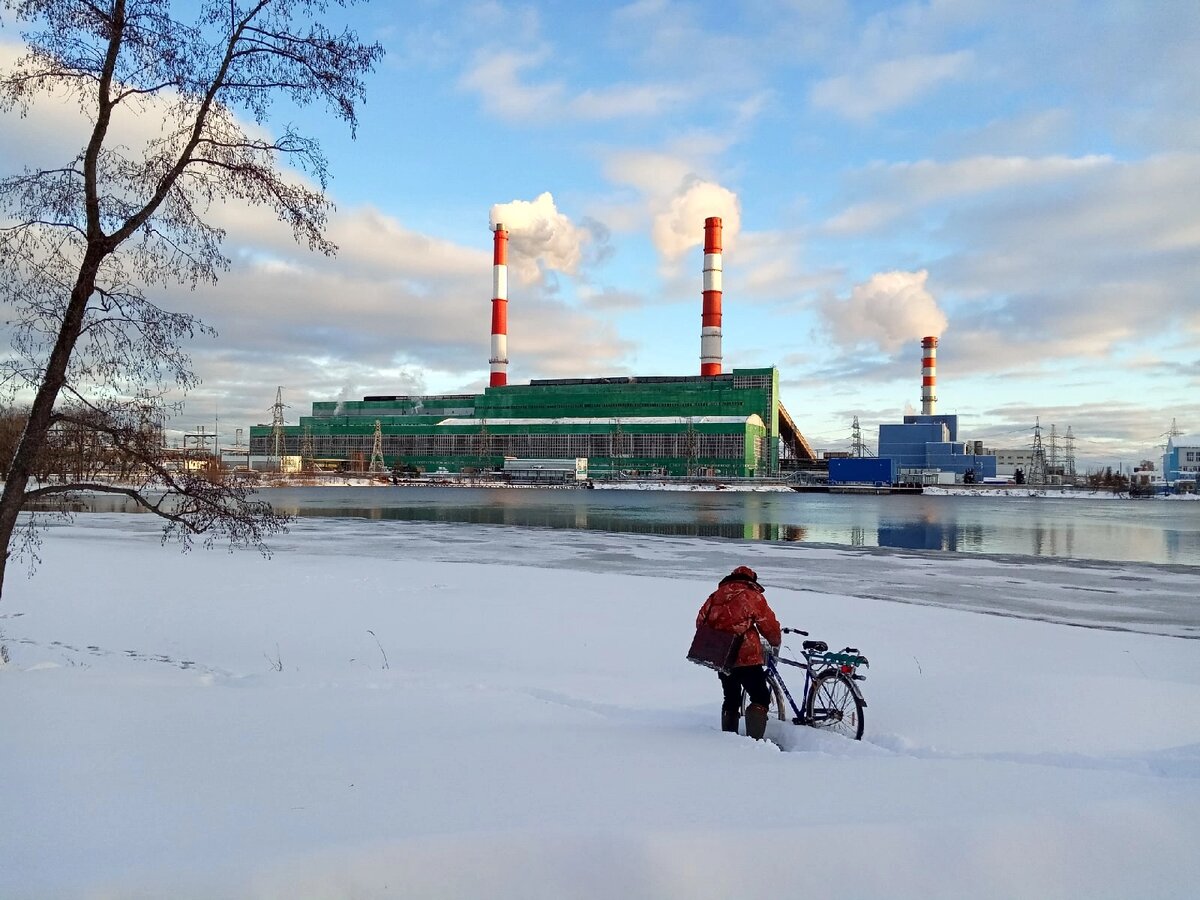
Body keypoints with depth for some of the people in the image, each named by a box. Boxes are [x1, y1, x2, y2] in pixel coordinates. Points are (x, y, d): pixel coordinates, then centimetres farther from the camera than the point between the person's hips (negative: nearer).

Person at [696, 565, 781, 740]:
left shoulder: (716, 595, 11)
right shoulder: (753, 596, -5)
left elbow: (701, 621, 14)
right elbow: (770, 626, -3)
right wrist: (776, 644, 16)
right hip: (746, 657, -6)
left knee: (731, 699, 21)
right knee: (760, 698, 4)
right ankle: (754, 739, -7)